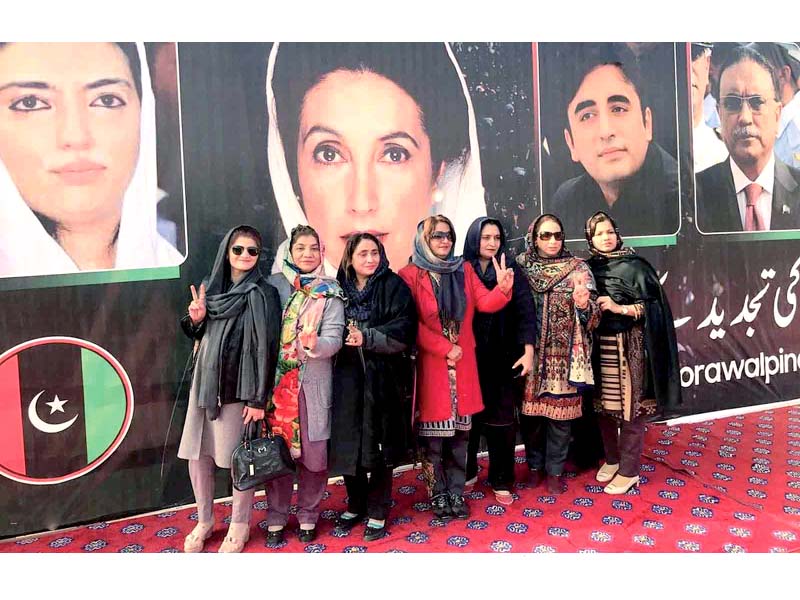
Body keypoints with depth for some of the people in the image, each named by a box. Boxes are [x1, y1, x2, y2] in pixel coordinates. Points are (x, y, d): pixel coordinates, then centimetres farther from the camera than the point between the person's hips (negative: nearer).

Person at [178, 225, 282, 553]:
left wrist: (259, 397, -15)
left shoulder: (263, 293, -9)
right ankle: (204, 521, 30)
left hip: (237, 387, -5)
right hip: (203, 381, 5)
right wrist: (195, 320, -5)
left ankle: (240, 526, 24)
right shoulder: (210, 286, 9)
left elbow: (267, 347, -13)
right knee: (197, 454, 9)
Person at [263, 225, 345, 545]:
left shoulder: (330, 291, 1)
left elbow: (334, 338, -8)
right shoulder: (273, 284, 5)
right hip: (277, 381, 1)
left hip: (314, 383, -1)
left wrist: (313, 343, -29)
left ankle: (308, 515, 25)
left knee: (314, 452, 4)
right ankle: (276, 517, 25)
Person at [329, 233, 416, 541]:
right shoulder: (340, 288, 7)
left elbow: (403, 331, -11)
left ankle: (377, 512, 20)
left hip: (384, 379, -3)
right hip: (348, 378, 3)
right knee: (348, 443, 7)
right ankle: (356, 505, 28)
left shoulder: (394, 287, -2)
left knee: (380, 446, 3)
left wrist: (367, 338, -20)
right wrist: (347, 337, -9)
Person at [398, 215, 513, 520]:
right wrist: (445, 349, -13)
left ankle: (456, 492, 21)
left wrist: (503, 289, -21)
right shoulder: (409, 275, -3)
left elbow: (485, 302, 0)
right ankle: (438, 493, 18)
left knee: (460, 431, 9)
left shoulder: (464, 269, 11)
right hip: (430, 363, -4)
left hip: (463, 363, 4)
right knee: (433, 433, 3)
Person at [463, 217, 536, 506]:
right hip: (469, 357, 0)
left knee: (501, 419, 5)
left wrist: (528, 352, -11)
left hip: (503, 357, 0)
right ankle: (467, 472, 28)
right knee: (469, 416, 9)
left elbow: (525, 310, -3)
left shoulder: (512, 271, 2)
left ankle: (501, 480, 18)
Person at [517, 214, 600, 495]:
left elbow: (593, 317, -2)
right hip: (531, 354, 1)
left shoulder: (578, 268, 1)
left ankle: (555, 470, 22)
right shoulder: (522, 266, 4)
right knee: (531, 411, 8)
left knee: (560, 413, 5)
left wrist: (584, 305, -24)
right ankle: (535, 465, 27)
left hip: (564, 355, -1)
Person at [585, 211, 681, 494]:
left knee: (630, 406, 0)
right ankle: (612, 458, 29)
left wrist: (621, 308, -17)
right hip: (598, 346, 4)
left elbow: (654, 305, -7)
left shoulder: (634, 266, -3)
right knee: (603, 404, 10)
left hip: (629, 347, -4)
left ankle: (629, 471, 12)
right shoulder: (587, 268, 8)